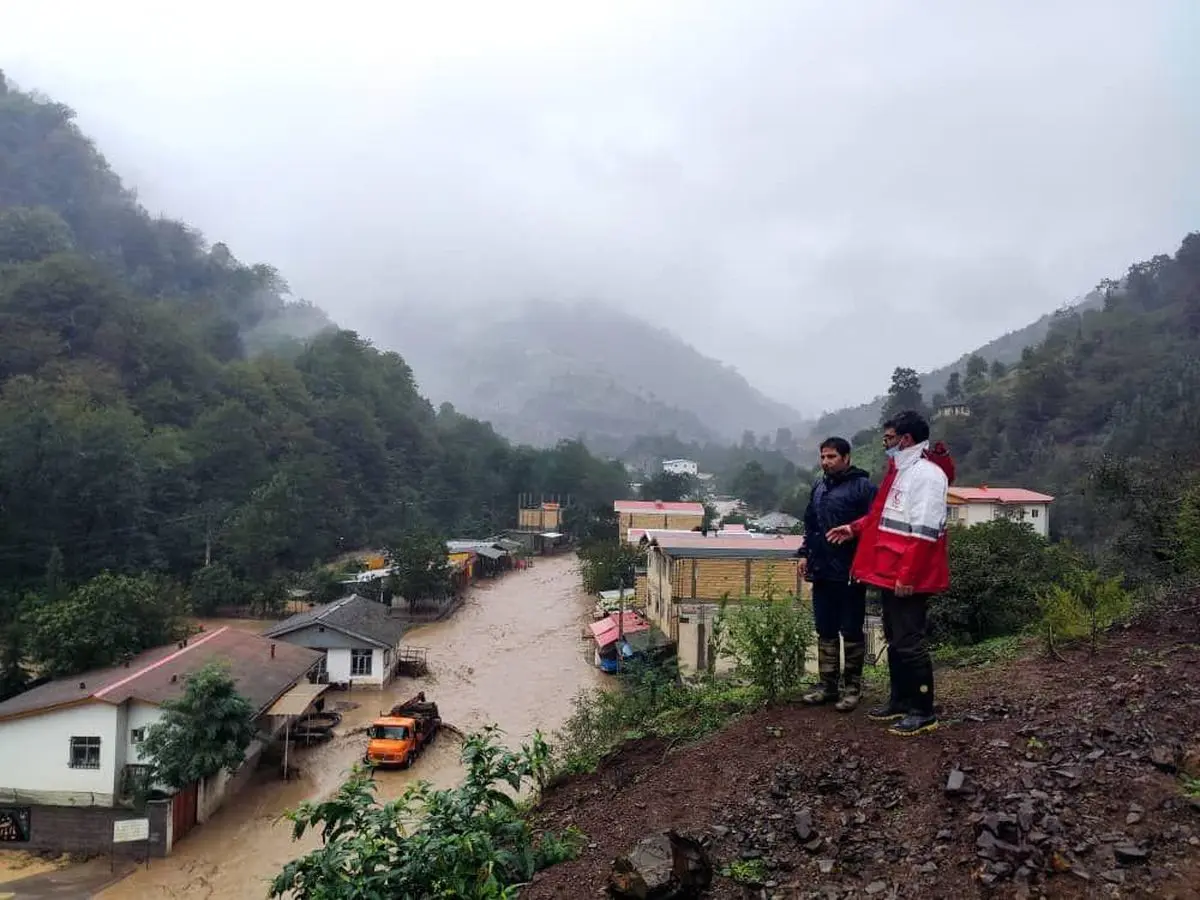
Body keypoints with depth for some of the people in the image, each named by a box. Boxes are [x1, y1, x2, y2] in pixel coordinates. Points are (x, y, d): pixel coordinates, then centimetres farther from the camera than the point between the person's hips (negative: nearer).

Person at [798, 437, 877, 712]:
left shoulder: (862, 487, -9)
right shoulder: (819, 488, 14)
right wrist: (805, 554, 14)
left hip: (850, 575, -7)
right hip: (821, 573, 7)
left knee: (851, 632, 4)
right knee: (825, 631, 12)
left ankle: (853, 686, 16)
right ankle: (828, 684, 21)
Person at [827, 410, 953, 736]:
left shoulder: (927, 473, -17)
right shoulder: (901, 468, 15)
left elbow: (924, 533, -22)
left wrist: (907, 575, -24)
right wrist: (854, 529, 14)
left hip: (909, 578, -10)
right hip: (890, 573, 10)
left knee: (910, 643, -2)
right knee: (894, 640, 17)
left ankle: (923, 712, 9)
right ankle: (900, 701, 29)